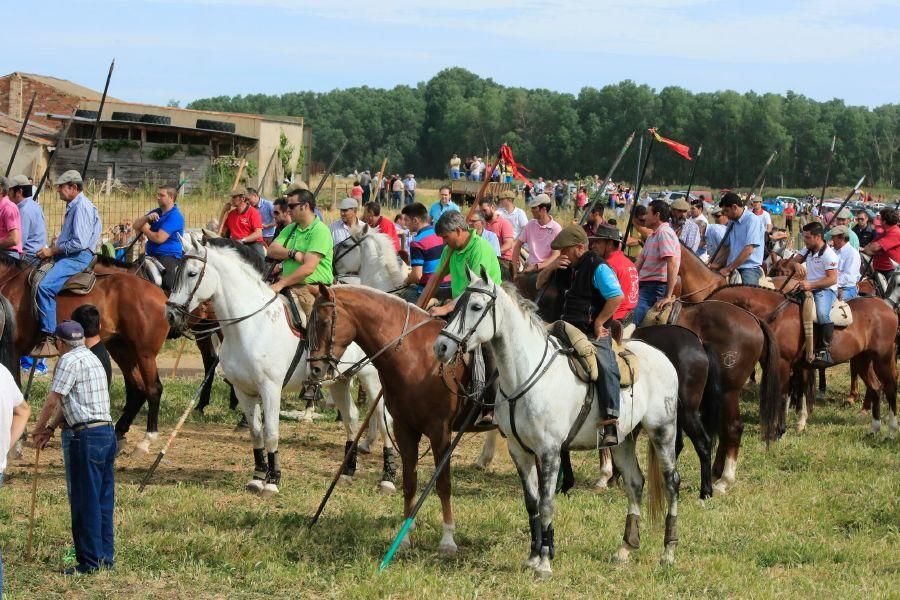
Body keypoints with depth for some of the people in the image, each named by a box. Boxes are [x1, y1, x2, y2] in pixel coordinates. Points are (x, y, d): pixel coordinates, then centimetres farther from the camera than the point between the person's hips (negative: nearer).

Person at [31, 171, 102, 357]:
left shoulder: (82, 207, -12)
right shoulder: (73, 206, 21)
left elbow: (79, 242, -21)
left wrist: (52, 251, -14)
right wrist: (52, 250, 13)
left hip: (78, 258, -11)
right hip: (69, 256, 11)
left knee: (45, 286, -30)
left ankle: (48, 339, -33)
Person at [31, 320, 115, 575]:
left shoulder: (70, 361, -8)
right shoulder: (92, 358, 20)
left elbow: (53, 401, -9)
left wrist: (39, 428, 7)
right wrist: (50, 428, 16)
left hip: (87, 437, -9)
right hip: (107, 432, 9)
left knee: (86, 502, -4)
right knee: (103, 501, 12)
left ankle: (90, 561, -2)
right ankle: (106, 558, 15)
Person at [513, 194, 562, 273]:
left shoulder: (556, 229, -6)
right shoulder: (531, 224, 9)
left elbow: (556, 256, -11)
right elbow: (518, 245, 18)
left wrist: (537, 267, -20)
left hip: (545, 268, -4)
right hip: (529, 267, 4)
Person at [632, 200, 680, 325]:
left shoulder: (664, 233, -13)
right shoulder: (652, 235, 21)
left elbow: (673, 264, -22)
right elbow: (640, 262, 22)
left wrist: (668, 296, -24)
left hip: (656, 286, -11)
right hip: (645, 285, 11)